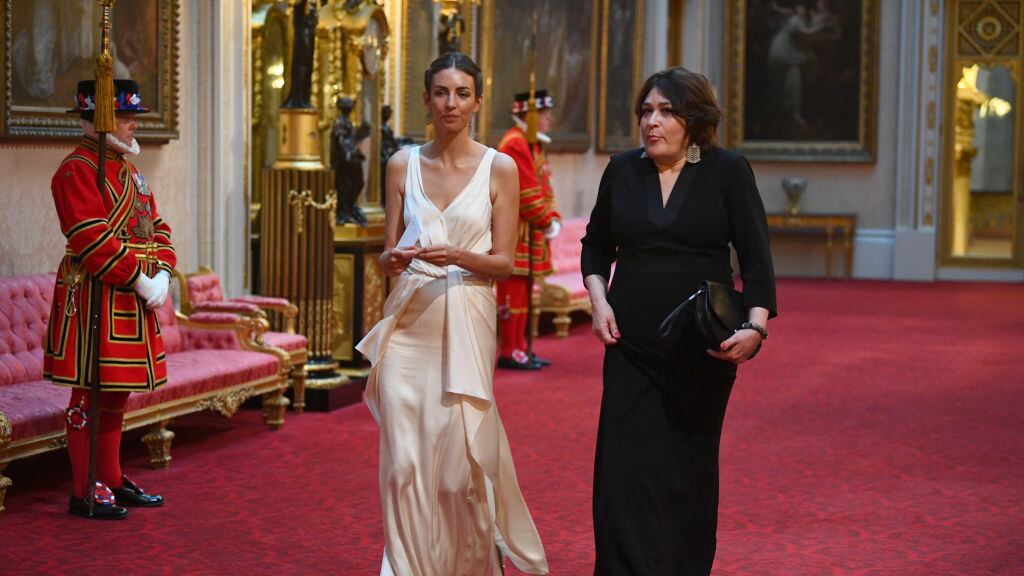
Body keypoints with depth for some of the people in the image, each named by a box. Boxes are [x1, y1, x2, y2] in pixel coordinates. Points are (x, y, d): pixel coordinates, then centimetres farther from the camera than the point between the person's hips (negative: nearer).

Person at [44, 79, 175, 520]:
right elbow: (93, 239, -20)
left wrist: (162, 274, -1)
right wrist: (140, 281, -20)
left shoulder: (127, 169, 17)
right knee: (92, 394, -4)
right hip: (95, 298, -9)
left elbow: (156, 227, 16)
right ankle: (85, 492, 3)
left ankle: (112, 481, 24)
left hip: (133, 300, 9)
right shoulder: (77, 170, -12)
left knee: (118, 394, 15)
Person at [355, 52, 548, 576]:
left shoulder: (499, 169, 1)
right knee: (404, 457, -1)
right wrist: (396, 258, -13)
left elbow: (503, 262, 0)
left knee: (462, 455, 0)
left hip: (466, 323, -2)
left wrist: (457, 257, -18)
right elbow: (387, 256, 9)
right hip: (408, 322, 2)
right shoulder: (403, 164, 8)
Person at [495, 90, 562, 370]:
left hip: (530, 232, 10)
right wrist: (546, 223, -12)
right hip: (515, 231, -10)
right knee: (514, 289, -7)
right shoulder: (515, 144, -15)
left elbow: (544, 186, 19)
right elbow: (527, 192, -19)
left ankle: (519, 349, 18)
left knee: (523, 291, 13)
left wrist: (553, 218, 6)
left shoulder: (532, 144, 18)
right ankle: (510, 353, -3)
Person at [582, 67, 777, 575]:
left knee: (690, 469, 9)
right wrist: (598, 299, -1)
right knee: (626, 470, -7)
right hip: (632, 345, 2)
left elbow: (755, 256, -8)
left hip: (703, 347, -1)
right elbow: (596, 246, 16)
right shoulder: (622, 171, 4)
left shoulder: (728, 171, -4)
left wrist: (756, 325, -22)